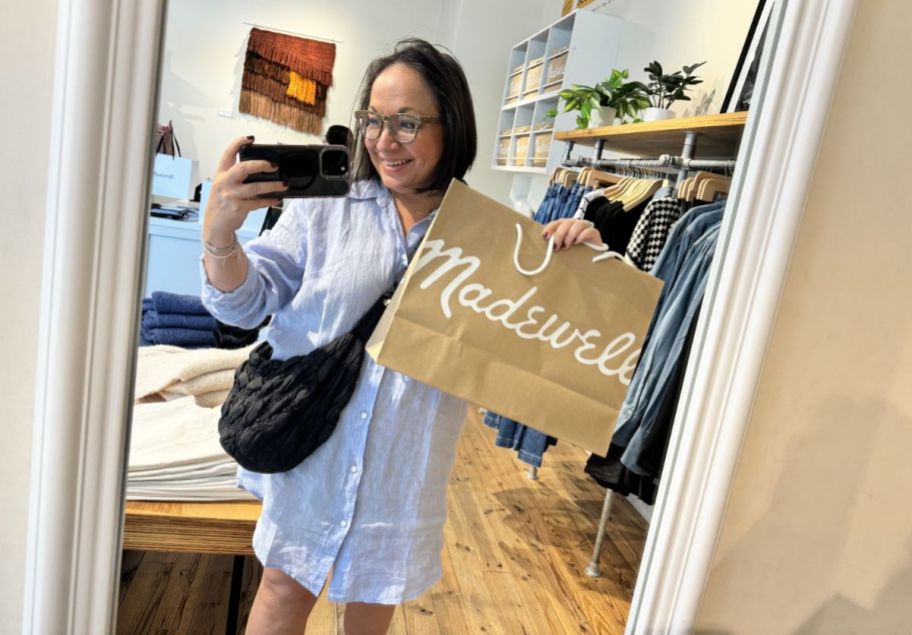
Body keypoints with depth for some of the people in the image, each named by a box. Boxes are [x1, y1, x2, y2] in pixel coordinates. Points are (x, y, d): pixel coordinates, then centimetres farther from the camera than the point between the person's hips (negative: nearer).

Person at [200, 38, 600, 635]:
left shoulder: (487, 233, -5)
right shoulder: (326, 205, -6)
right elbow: (248, 302, -3)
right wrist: (219, 236, -24)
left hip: (405, 467, 1)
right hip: (312, 449, 0)